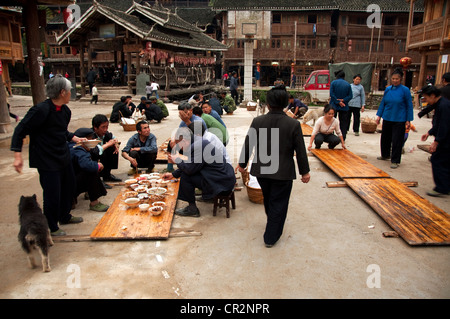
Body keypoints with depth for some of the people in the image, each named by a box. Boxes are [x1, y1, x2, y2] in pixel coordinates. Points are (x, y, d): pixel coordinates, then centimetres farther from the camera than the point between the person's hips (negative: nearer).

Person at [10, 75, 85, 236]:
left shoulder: (65, 110, 4)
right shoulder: (41, 110, -22)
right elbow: (20, 130, -16)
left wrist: (74, 138, 5)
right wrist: (17, 155, -22)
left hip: (63, 156, 9)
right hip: (47, 160, -9)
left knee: (69, 186, 21)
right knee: (52, 194, 0)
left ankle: (64, 216, 44)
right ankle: (51, 227, 21)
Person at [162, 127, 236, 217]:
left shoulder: (198, 146, -21)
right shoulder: (198, 141, 10)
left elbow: (190, 169, -20)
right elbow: (190, 165, 19)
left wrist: (178, 160, -2)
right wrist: (173, 174, 21)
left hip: (222, 183, -10)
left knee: (185, 176, -14)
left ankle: (192, 209, 1)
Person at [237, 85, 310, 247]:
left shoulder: (257, 121, -9)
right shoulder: (293, 124, -13)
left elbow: (247, 145, -2)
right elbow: (300, 151, -7)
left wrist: (242, 164, 13)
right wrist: (305, 171, 6)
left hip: (261, 170, 3)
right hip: (283, 173, -3)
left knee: (268, 200, 25)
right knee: (278, 204, 11)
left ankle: (273, 227, 49)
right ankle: (271, 237, 21)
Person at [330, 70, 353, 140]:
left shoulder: (333, 83, -4)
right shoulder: (348, 84, 5)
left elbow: (332, 94, -12)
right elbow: (350, 96, -3)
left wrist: (338, 102, -11)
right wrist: (343, 100, -10)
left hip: (334, 105, -2)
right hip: (344, 107, 2)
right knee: (343, 123, 9)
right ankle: (343, 139, 10)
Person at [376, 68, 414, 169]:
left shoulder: (405, 90, -7)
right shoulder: (387, 89, 5)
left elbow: (409, 106, -4)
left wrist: (408, 120, -6)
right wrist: (379, 115, 8)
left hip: (399, 120, -5)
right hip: (387, 118, 5)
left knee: (397, 141, -1)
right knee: (385, 138, 16)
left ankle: (395, 161, 8)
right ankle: (385, 155, 36)